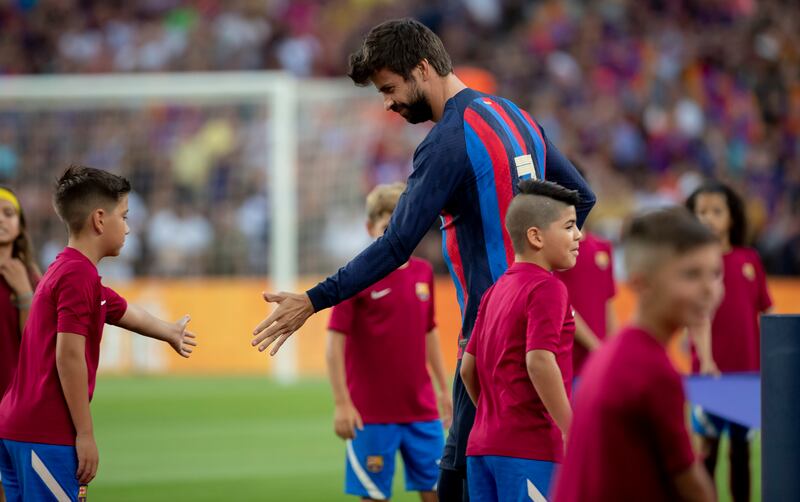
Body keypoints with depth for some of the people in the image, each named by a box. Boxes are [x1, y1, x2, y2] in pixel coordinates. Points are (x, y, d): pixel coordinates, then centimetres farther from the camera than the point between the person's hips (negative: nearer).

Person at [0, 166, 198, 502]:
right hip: (47, 436, -10)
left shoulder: (65, 271, 18)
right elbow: (69, 356, -20)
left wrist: (170, 332, 55)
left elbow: (124, 312, 37)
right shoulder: (79, 275, -13)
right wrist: (85, 433, -17)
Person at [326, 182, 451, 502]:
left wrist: (443, 388, 18)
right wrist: (342, 403, -14)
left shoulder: (423, 273, 7)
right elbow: (335, 342, -10)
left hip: (421, 409, 5)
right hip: (371, 413, -5)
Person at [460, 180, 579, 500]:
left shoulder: (496, 291, 16)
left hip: (482, 445, 9)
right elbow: (539, 360, -22)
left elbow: (468, 367, 17)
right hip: (530, 448, -9)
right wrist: (571, 431, -19)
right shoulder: (548, 288, -10)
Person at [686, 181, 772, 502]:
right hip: (712, 372, -4)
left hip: (749, 371, 4)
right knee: (708, 445, 1)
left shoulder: (749, 260, 6)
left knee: (742, 445, 11)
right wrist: (706, 360, -28)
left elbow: (764, 313, 11)